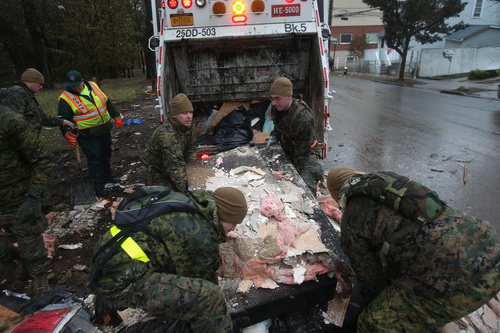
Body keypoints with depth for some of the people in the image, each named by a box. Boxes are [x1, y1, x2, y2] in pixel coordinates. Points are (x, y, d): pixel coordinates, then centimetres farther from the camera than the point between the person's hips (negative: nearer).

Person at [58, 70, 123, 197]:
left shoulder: (93, 86, 3)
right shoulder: (66, 98, -12)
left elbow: (107, 102, 13)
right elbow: (63, 119, -13)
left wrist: (116, 116, 10)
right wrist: (67, 133, -29)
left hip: (104, 130, 6)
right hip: (87, 136, -6)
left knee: (106, 156, 19)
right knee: (94, 159, -4)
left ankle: (107, 177, 38)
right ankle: (99, 186, 7)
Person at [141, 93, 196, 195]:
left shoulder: (186, 127, -6)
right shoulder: (167, 134, -34)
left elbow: (190, 152, 6)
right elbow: (175, 167, -37)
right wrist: (186, 191, -38)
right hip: (158, 172, -8)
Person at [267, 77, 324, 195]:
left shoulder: (303, 118, -33)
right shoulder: (276, 108, -9)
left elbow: (302, 151, -26)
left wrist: (297, 171, -20)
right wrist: (273, 137, -5)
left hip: (307, 152, -8)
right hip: (287, 149, 8)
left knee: (306, 186, -23)